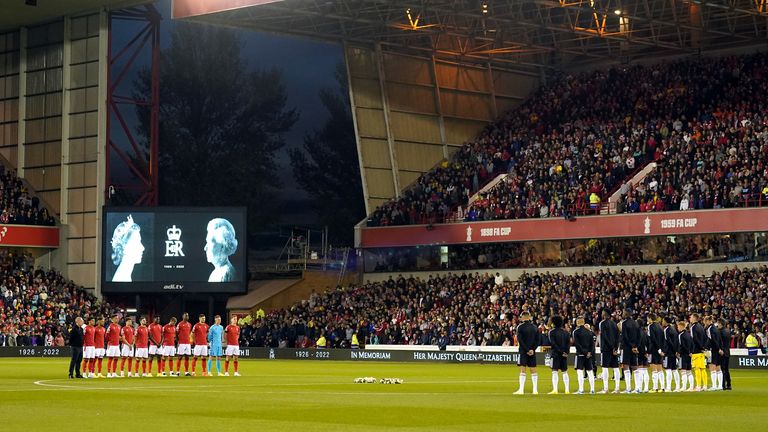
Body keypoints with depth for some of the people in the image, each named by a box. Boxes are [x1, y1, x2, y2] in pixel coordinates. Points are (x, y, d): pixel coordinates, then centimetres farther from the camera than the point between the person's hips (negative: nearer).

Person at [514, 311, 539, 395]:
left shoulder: (520, 327, -7)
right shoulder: (535, 327, 9)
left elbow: (520, 340, -14)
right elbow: (538, 340, 5)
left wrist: (527, 350, -12)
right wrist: (532, 349, -3)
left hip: (523, 351, -5)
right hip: (532, 352, 5)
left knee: (522, 370, -6)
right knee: (533, 370, 8)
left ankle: (521, 390, -12)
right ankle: (535, 390, 7)